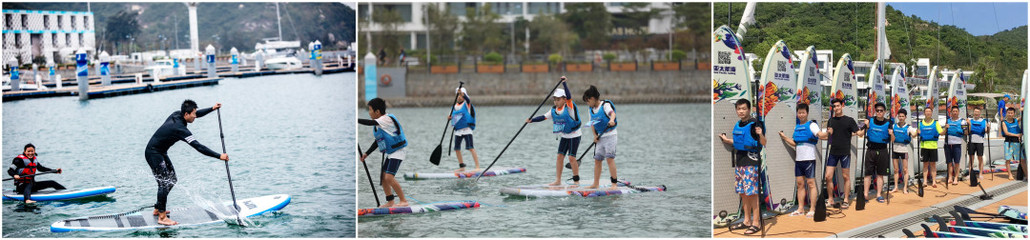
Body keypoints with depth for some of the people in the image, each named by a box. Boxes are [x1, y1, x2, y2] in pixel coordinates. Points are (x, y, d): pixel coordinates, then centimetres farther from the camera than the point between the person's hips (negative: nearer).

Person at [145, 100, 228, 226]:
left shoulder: (177, 115, -3)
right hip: (153, 153, -10)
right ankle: (162, 217, -9)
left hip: (161, 152, 10)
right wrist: (219, 156, -28)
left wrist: (212, 109, 16)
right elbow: (199, 147, -30)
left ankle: (157, 209, 26)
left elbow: (198, 113, 19)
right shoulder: (180, 129, -29)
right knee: (165, 182, -11)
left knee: (171, 180, 15)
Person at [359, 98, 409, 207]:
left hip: (397, 152, -10)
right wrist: (366, 153, 12)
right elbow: (377, 142, 18)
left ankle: (403, 201, -12)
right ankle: (390, 202, 15)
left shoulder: (387, 119, -18)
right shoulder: (379, 123, 11)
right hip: (389, 153, 10)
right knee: (383, 178, 7)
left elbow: (370, 123, -32)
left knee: (389, 177, -18)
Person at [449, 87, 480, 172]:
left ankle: (477, 167, -16)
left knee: (470, 148, -14)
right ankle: (462, 167, 21)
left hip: (466, 129, -7)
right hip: (457, 130, 7)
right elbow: (453, 115, 16)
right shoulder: (455, 106, 12)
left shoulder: (467, 103, -5)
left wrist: (462, 93, -45)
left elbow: (466, 97, -26)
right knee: (457, 148, 9)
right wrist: (450, 117, -6)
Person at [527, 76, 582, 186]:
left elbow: (568, 95, -33)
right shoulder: (554, 110, 2)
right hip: (564, 136, 7)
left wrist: (564, 83, -40)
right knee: (560, 156, 4)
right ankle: (558, 180, 10)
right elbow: (544, 117, 0)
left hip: (574, 135, -7)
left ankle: (576, 181, 0)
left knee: (571, 157, -10)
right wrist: (532, 120, -11)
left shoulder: (569, 106, -17)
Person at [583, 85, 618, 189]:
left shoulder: (605, 105, -11)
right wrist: (595, 135, 3)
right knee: (597, 159, 9)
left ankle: (614, 183, -16)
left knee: (609, 158, -16)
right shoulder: (591, 109, 12)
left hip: (610, 135, -8)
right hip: (600, 137, 8)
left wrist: (612, 120, -51)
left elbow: (612, 113, -29)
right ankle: (596, 184, 17)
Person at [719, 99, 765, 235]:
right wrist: (726, 140, 30)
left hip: (751, 163, -8)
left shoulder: (755, 124, -10)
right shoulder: (738, 125, 13)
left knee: (752, 193, -8)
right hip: (739, 162, 8)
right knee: (743, 193, 12)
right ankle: (747, 221, 20)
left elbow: (764, 144, -14)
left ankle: (756, 223, -3)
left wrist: (761, 135, -33)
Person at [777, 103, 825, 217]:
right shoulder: (796, 127, 16)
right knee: (800, 183, 8)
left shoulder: (812, 125, -4)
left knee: (811, 183, -4)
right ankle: (800, 209, 14)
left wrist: (827, 133, -38)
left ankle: (813, 210, -2)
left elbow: (820, 135, -20)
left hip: (809, 158, -7)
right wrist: (784, 137, 16)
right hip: (798, 159, 7)